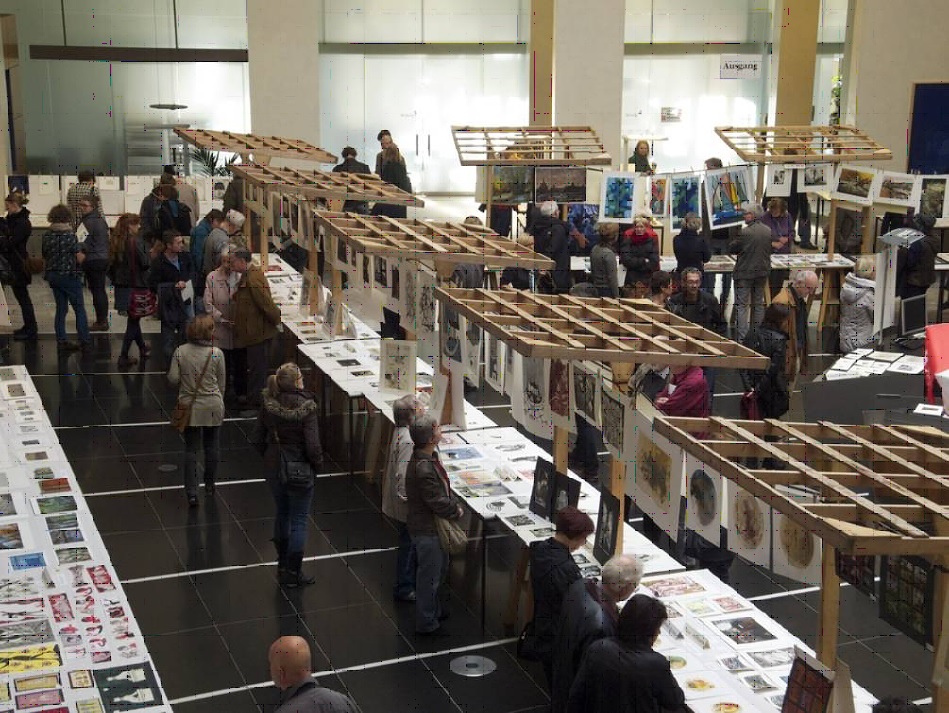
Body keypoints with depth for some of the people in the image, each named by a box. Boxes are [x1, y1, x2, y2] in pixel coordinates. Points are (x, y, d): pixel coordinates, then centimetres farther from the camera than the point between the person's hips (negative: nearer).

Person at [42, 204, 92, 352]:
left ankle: (61, 341, 13)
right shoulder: (70, 235, -15)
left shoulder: (47, 236, 1)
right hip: (69, 276, -5)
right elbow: (79, 258, -13)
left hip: (53, 276, 5)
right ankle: (85, 341, 2)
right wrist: (83, 254, 8)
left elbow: (45, 256, 9)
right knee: (79, 309, 3)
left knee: (61, 308, 12)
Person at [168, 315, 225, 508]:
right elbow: (221, 383, -3)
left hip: (190, 407, 1)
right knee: (212, 447, 17)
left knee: (191, 450, 7)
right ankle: (209, 486, 32)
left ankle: (191, 493, 2)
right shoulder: (217, 353, -12)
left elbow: (173, 379, -8)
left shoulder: (180, 352, -9)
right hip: (213, 406, -1)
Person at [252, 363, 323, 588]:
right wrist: (318, 464, -5)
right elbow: (312, 445, -23)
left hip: (273, 467, 5)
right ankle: (293, 573, 13)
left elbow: (257, 439, 0)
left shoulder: (268, 404, -6)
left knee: (282, 513, 22)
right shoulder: (307, 407, -21)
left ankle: (282, 565, 34)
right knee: (298, 520, 7)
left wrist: (270, 456, 15)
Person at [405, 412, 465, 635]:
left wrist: (454, 504, -2)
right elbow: (437, 502, -27)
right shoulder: (423, 468, -31)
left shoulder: (429, 457, 1)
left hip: (433, 527, 10)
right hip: (426, 530, -10)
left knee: (440, 569, 26)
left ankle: (434, 610, 44)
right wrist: (456, 511, -9)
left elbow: (443, 486, 12)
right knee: (429, 576, 6)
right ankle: (426, 624, 22)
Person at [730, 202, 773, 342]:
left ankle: (742, 337, -7)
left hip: (745, 273, -6)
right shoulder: (768, 231, 2)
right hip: (762, 272, 6)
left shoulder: (745, 232, -18)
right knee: (758, 304, 17)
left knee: (742, 305, -2)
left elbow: (731, 249, -9)